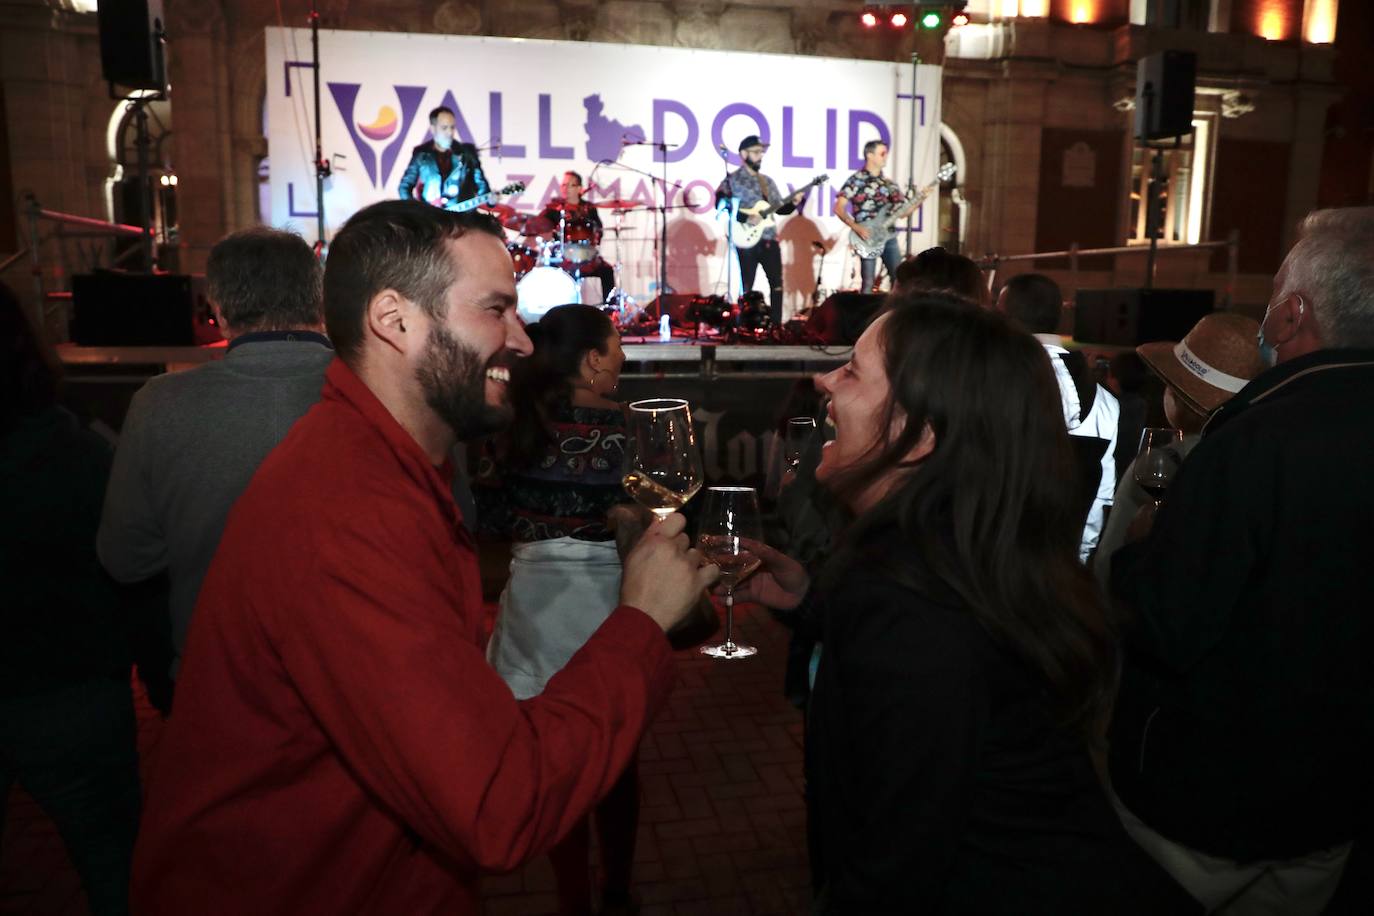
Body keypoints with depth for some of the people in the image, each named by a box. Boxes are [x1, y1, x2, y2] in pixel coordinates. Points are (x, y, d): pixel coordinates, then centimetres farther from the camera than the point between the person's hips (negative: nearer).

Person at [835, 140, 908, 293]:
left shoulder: (889, 183, 14)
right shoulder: (856, 180, -3)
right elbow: (839, 208, -8)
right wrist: (856, 228, -18)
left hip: (888, 236, 6)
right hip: (867, 238, -5)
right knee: (868, 283, -7)